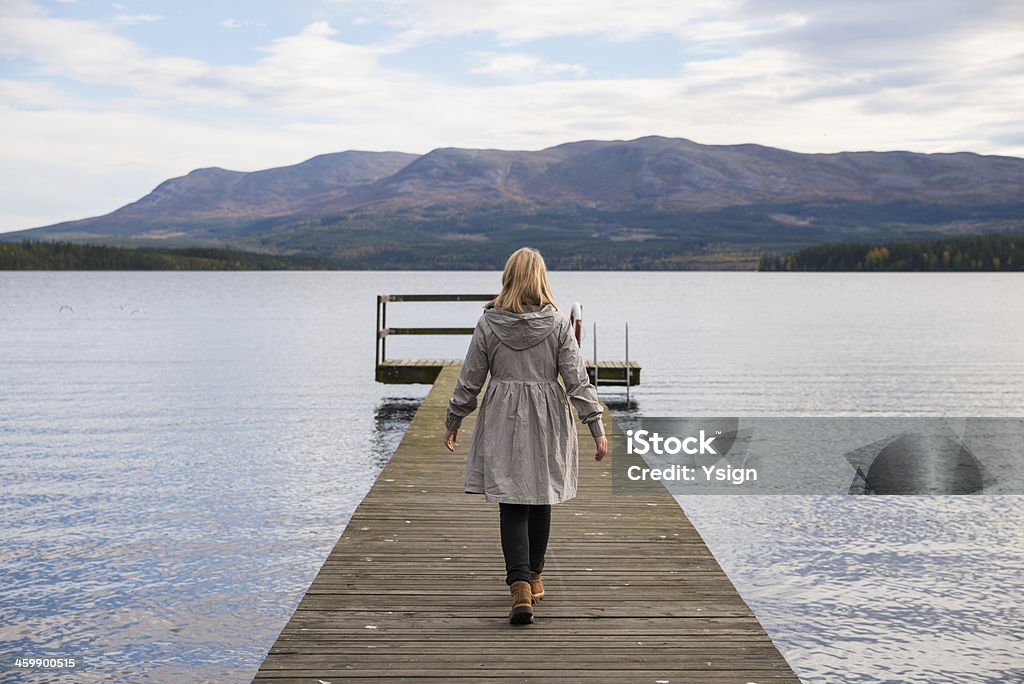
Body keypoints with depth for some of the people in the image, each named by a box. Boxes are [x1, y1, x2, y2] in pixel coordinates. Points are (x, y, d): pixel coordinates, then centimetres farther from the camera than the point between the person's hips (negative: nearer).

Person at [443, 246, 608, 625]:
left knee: (512, 503, -1)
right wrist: (596, 427, -2)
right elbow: (577, 379, -7)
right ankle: (534, 577, 31)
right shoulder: (558, 324, -6)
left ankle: (520, 587, -16)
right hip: (547, 422, 1)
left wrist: (453, 421, 14)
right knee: (540, 500, 16)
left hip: (503, 423, -1)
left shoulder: (488, 323, -5)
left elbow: (469, 380, 1)